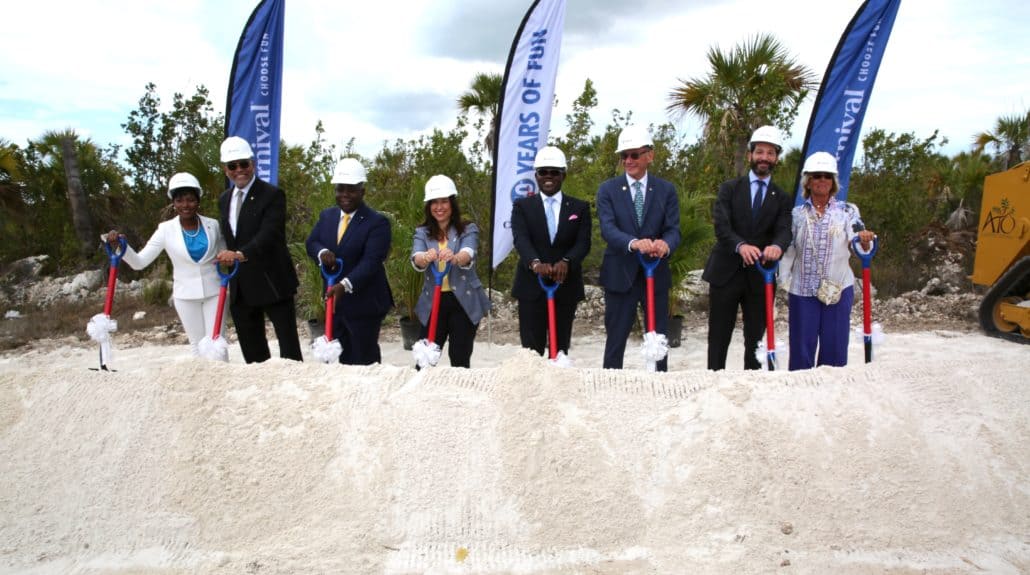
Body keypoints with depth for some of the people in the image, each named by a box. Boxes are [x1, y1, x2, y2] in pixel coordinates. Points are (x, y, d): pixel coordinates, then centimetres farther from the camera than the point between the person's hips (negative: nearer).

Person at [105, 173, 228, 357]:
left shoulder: (213, 225, -4)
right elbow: (139, 262, -8)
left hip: (213, 291, 0)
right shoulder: (166, 229, -7)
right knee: (197, 343, 11)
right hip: (186, 295, 0)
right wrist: (120, 246, -24)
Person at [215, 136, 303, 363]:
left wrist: (240, 254, -38)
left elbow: (269, 234, -23)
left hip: (272, 282, -7)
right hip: (240, 287, 7)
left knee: (289, 345, -3)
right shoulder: (224, 200, 13)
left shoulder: (272, 195, -10)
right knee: (251, 351, 13)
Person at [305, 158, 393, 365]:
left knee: (364, 361, 3)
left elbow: (371, 261, -23)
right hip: (334, 300, 7)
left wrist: (345, 285, -35)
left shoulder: (377, 222, -14)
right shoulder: (327, 215, 8)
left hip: (364, 303, -6)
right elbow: (311, 242, 9)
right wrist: (322, 252, -16)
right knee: (339, 358, 15)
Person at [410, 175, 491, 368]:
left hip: (464, 301, -2)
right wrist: (426, 258, -38)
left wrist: (454, 258, -45)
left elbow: (468, 255, -21)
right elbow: (416, 259, -13)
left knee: (460, 360, 1)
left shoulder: (468, 229, -1)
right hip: (433, 302, 2)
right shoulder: (422, 232, 6)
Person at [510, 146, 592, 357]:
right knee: (532, 348, -2)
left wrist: (566, 262, -26)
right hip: (531, 286, -1)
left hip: (566, 286, 1)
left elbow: (583, 242, -5)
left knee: (561, 348, 7)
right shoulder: (522, 206, 6)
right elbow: (521, 239, -11)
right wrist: (535, 263, -31)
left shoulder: (580, 208, 8)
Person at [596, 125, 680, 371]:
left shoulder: (666, 190, 3)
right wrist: (634, 243, -37)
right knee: (616, 338, 6)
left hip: (656, 275, 2)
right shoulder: (608, 190, -2)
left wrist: (665, 244, -31)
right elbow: (607, 229, -16)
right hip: (620, 275, -1)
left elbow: (673, 229, -6)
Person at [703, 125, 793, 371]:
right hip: (726, 273, -1)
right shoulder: (729, 188, 4)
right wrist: (740, 245, -32)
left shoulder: (783, 199, 8)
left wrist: (777, 246, -34)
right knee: (718, 338, 4)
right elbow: (721, 225, -11)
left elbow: (784, 230, -9)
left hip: (760, 277, 2)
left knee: (755, 338, 8)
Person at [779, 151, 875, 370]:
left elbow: (858, 244, -8)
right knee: (801, 350, 4)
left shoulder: (847, 211, 4)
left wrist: (864, 242, -30)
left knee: (835, 348, 4)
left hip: (838, 290, 0)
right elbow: (788, 252, 9)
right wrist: (785, 286, 4)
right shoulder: (796, 214, 6)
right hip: (802, 291, 1)